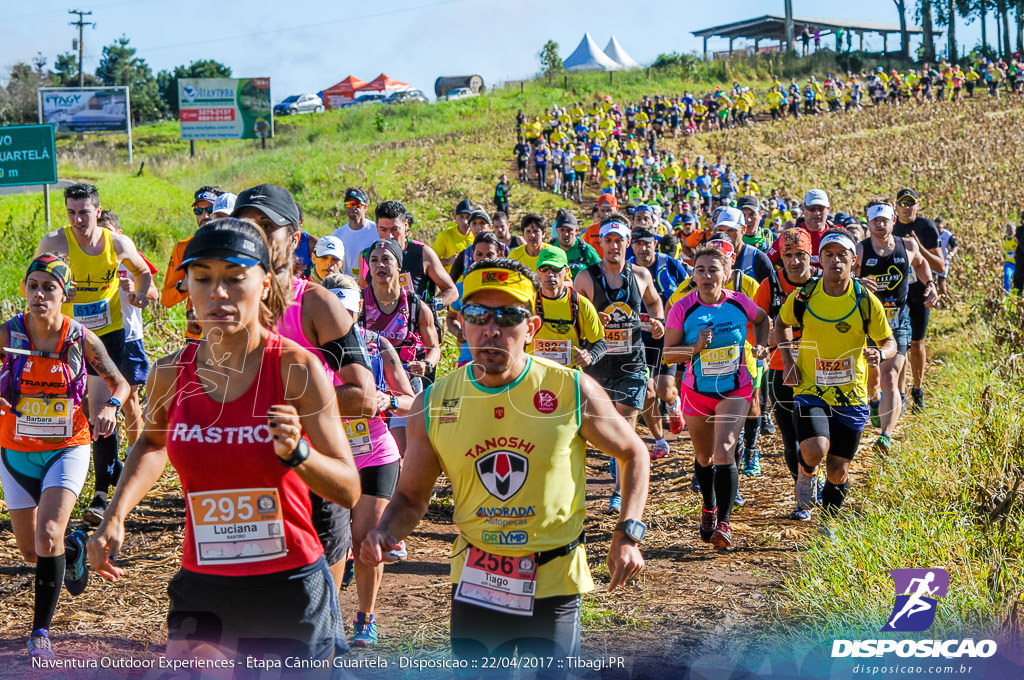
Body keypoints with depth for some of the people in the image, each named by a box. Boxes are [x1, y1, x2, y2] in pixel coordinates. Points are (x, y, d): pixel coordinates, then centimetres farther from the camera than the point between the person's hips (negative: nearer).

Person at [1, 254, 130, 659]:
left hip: (67, 450, -2)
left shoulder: (81, 339, -8)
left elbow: (120, 383, 3)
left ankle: (40, 632, -7)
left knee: (48, 535, -21)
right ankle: (72, 548, 47)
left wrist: (110, 407, -19)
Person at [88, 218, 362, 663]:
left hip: (291, 590, -2)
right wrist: (115, 518, 9)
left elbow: (349, 490, -11)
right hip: (202, 593, 2)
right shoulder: (171, 375, -2)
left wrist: (295, 453, -29)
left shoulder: (296, 368, -11)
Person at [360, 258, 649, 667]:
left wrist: (628, 534, -6)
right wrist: (386, 533, -15)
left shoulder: (573, 391, -10)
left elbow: (633, 453, 5)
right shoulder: (432, 406, -5)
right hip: (474, 585, 2)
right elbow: (411, 497, 7)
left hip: (553, 587, -2)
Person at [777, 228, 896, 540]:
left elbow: (889, 342, 3)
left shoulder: (866, 301, -7)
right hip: (810, 390, -1)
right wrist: (787, 362, 3)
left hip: (851, 396, 1)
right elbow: (783, 324, 15)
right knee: (815, 450, -25)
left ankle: (828, 524, 32)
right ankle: (807, 472, 12)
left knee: (838, 469, 7)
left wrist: (879, 353, -20)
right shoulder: (803, 297, -6)